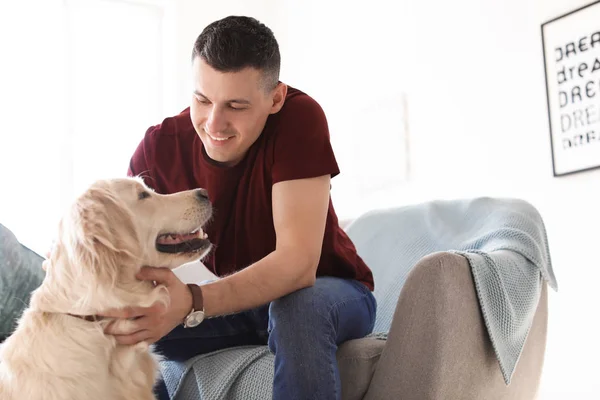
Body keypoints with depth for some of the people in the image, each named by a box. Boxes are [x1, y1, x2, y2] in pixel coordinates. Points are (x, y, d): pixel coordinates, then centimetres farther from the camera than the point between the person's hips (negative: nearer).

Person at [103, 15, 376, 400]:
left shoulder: (299, 116, -27)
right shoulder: (160, 147, -16)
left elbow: (297, 261, -35)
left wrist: (193, 302, -49)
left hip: (329, 293, -3)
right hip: (240, 301, 4)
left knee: (299, 306, -38)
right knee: (117, 322, -14)